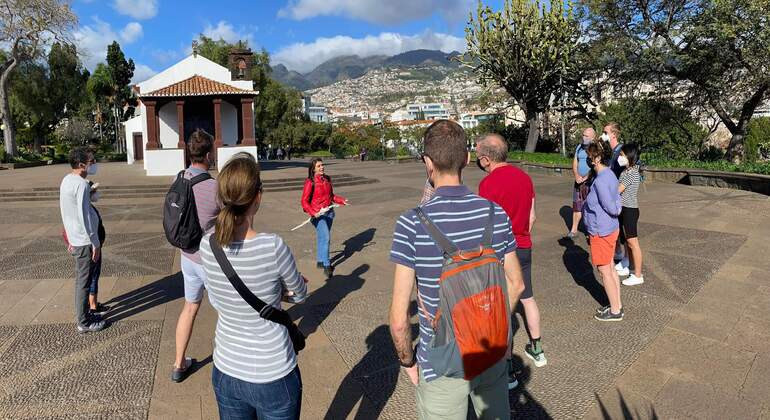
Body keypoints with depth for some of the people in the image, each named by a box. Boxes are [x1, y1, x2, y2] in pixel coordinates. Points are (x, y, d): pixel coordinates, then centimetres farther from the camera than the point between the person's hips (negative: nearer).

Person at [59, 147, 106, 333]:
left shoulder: (66, 180, 9)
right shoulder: (81, 185, -20)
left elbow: (66, 211, 16)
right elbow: (84, 216, -23)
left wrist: (71, 238, 23)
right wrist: (95, 243, -17)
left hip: (75, 239, 9)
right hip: (85, 241, -9)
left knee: (81, 280, 19)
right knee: (84, 282, 1)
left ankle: (82, 316, 31)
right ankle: (84, 323, 11)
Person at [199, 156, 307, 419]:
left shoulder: (207, 246, -12)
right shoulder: (273, 247, -25)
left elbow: (217, 302, 4)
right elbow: (300, 295, -6)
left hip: (226, 373, 4)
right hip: (274, 376, -4)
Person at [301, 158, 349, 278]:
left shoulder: (327, 179, 6)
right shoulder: (310, 182, -13)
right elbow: (305, 201, -11)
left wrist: (342, 200, 2)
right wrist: (313, 213, -23)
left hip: (329, 213, 6)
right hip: (318, 215, -6)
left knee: (322, 238, 16)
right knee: (325, 238, -13)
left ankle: (320, 261, 30)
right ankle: (327, 266, -6)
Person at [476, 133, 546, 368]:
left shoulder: (488, 183, -20)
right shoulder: (524, 177, 4)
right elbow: (532, 217, 11)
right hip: (524, 248, 7)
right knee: (528, 298, 21)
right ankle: (537, 350, 36)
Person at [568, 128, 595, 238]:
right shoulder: (579, 146, 11)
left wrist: (585, 178, -16)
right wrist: (577, 175, -5)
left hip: (590, 182, -6)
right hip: (579, 181, 6)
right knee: (576, 205, 9)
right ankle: (574, 230, 16)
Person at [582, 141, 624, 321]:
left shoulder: (600, 181, -26)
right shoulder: (610, 175, 5)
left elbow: (612, 209, -21)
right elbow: (617, 204, 11)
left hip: (601, 232, -9)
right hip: (611, 228, 9)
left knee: (604, 272, 5)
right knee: (610, 268, 20)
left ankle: (615, 311, 19)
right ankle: (617, 305, 32)